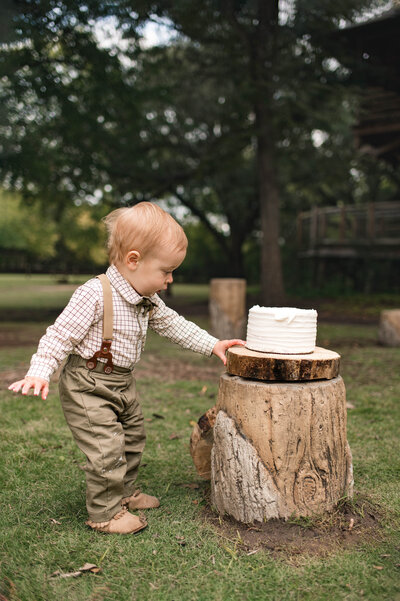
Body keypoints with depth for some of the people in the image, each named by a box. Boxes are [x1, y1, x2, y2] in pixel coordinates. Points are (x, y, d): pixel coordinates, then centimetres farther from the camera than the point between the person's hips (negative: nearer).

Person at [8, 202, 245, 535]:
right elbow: (60, 336, -23)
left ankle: (124, 492, 41)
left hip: (123, 384, 9)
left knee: (133, 438, 20)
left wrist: (212, 344, 13)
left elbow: (172, 324, 14)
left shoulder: (148, 300, 1)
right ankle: (104, 512, 12)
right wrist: (38, 373, -32)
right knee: (107, 448, -9)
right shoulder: (94, 295, -26)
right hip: (88, 386, -9)